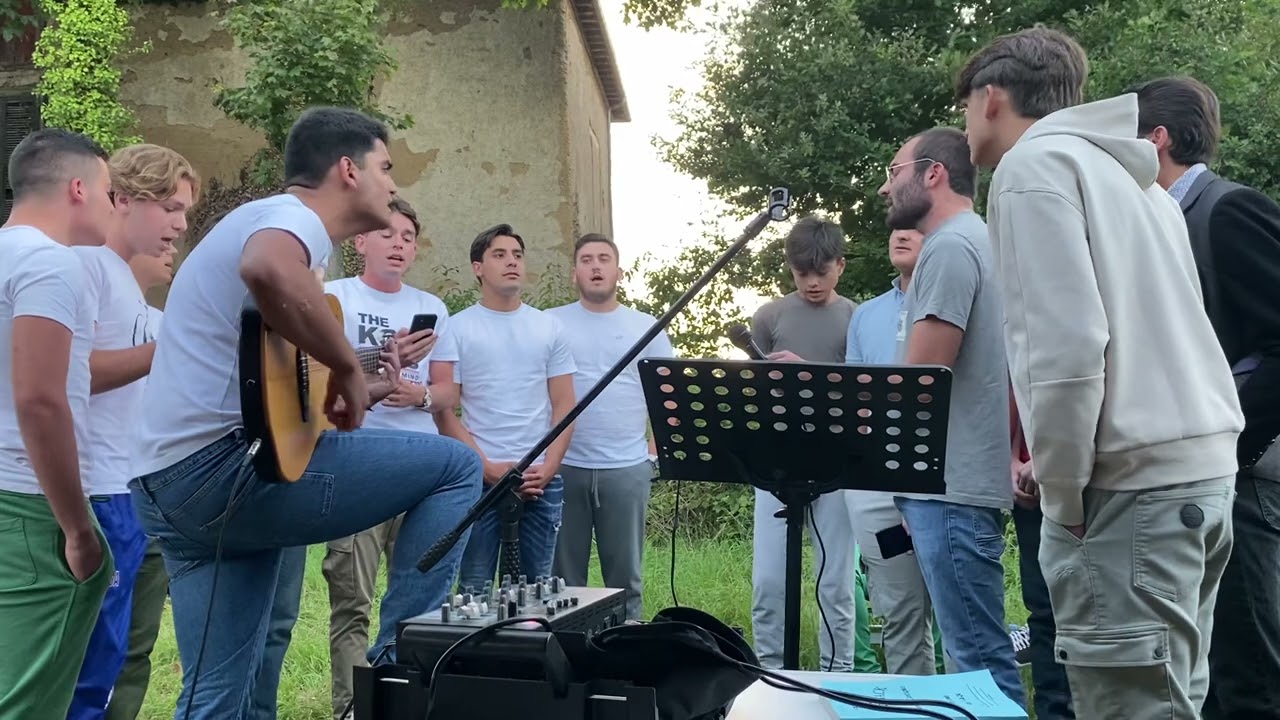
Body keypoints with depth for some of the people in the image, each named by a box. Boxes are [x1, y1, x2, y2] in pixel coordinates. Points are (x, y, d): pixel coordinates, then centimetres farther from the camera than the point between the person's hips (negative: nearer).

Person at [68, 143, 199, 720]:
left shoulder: (122, 276, 20)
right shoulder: (84, 261, -9)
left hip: (122, 493, 10)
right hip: (94, 496, -10)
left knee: (104, 659, 13)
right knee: (91, 665, -6)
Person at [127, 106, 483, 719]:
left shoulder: (267, 220, 25)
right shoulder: (294, 215, -6)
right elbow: (268, 270, -34)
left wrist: (360, 392, 21)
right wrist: (348, 368, -21)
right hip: (219, 467, -11)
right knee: (456, 466, -4)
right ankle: (397, 663, -2)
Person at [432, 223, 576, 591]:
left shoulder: (550, 328, 10)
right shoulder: (456, 329, 3)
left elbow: (563, 407, 8)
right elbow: (444, 411, -2)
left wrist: (547, 469, -6)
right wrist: (488, 468, -11)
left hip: (542, 482, 3)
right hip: (478, 480, -2)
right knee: (475, 588, 0)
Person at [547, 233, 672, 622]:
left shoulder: (646, 326, 8)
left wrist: (657, 447, -1)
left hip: (627, 468, 1)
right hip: (564, 466, 0)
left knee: (625, 576, 7)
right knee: (563, 577, 6)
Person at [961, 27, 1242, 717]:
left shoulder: (1034, 163, -5)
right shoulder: (1127, 170, 22)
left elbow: (1068, 340, -17)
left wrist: (1061, 491, -8)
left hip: (1129, 481, -9)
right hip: (1203, 463, 9)